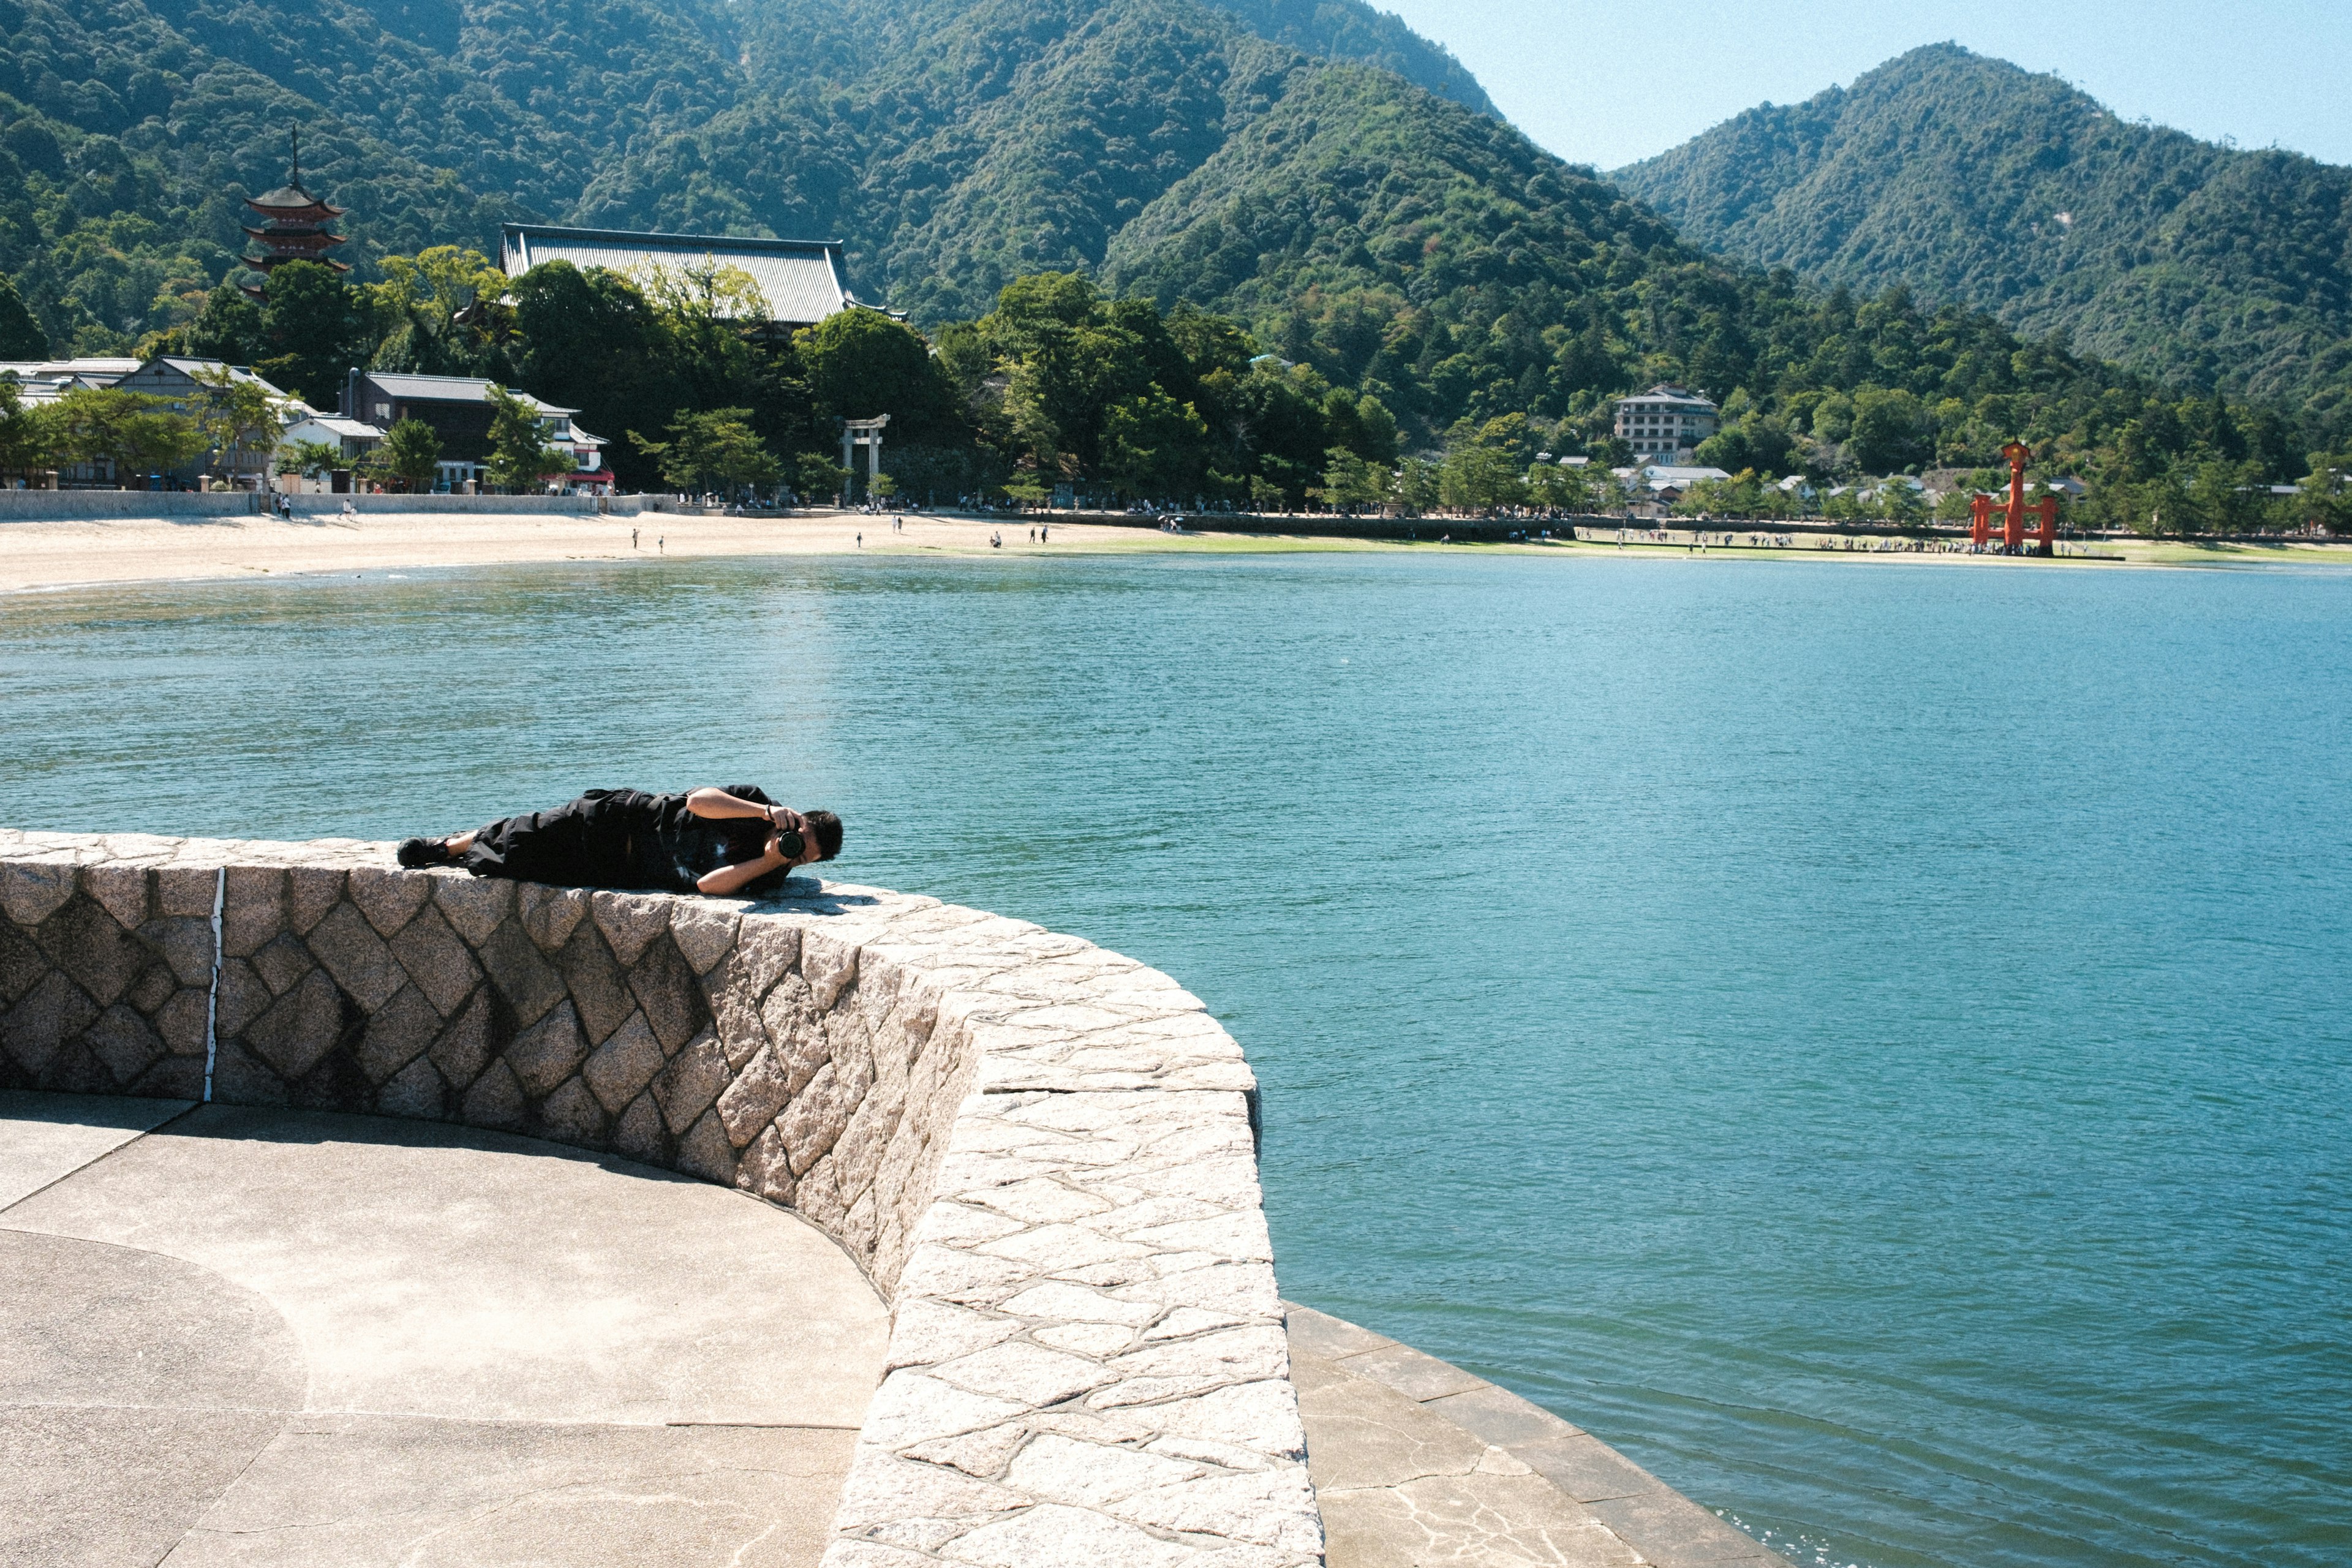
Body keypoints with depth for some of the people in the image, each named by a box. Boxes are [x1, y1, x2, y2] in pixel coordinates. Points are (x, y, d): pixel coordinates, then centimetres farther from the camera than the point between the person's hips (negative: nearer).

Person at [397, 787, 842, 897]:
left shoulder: (767, 877, -14)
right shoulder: (754, 799, -15)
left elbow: (709, 886, -28)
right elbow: (697, 801, -31)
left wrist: (770, 861, -37)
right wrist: (765, 811, -39)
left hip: (619, 872, 2)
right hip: (618, 820, -1)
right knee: (514, 842, -1)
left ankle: (453, 855, 34)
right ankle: (450, 844, 32)